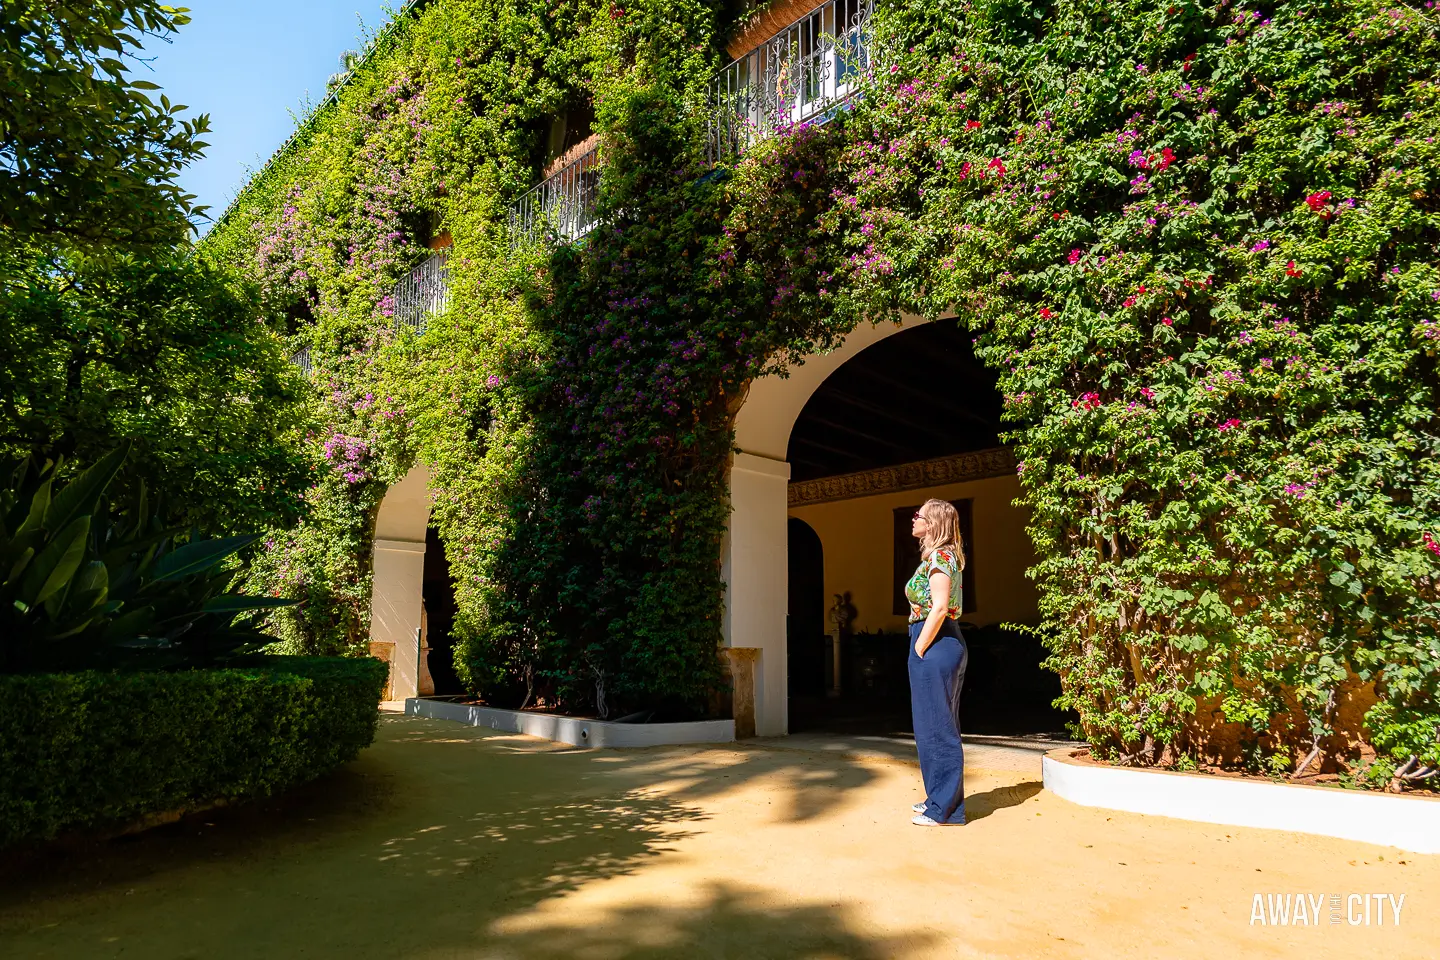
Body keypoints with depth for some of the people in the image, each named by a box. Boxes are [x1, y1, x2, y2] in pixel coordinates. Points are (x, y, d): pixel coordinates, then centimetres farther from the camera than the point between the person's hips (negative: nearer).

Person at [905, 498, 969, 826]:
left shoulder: (938, 556, -13)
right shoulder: (944, 556, 16)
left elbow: (939, 607, -23)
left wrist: (919, 650, -18)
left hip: (935, 646, -10)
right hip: (948, 644, 10)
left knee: (936, 726, -4)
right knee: (940, 725, 16)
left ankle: (945, 809, 3)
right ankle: (942, 798, 26)